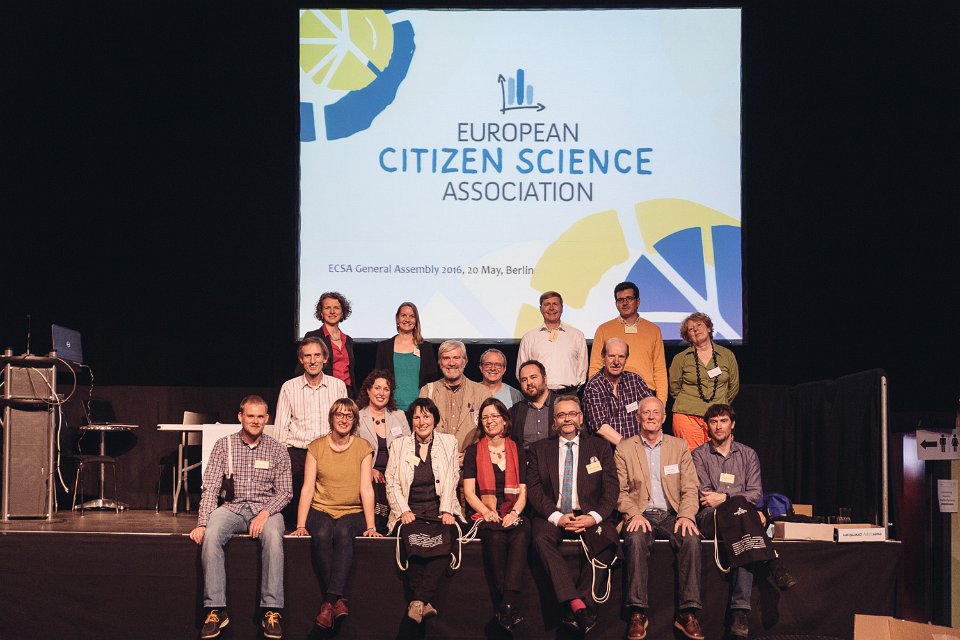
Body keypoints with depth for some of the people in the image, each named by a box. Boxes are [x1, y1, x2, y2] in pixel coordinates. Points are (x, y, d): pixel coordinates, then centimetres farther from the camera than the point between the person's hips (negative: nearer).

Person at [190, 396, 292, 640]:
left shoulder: (277, 450, 5)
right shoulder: (224, 445, 5)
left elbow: (285, 492, 2)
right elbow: (210, 487, -2)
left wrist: (265, 513, -17)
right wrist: (202, 523, -15)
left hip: (266, 508, -1)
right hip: (232, 507, 1)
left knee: (273, 537, -34)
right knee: (210, 536, -31)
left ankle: (272, 611, -29)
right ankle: (216, 610, -25)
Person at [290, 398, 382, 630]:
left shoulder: (363, 448, 5)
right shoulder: (316, 447, 6)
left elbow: (366, 488, -1)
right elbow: (307, 487, 1)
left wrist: (370, 526, -11)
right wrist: (300, 525, -9)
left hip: (352, 511, -1)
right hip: (321, 509, 1)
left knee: (343, 532, -34)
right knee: (322, 535, -33)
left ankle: (329, 602, -37)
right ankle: (339, 600, -29)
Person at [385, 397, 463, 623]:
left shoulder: (449, 442, 14)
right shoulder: (398, 445, 14)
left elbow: (451, 480, 5)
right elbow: (392, 484, 7)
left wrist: (446, 511, -10)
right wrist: (403, 511, -9)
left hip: (440, 510, 0)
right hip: (410, 511, 0)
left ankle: (418, 601, -35)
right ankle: (424, 603, -32)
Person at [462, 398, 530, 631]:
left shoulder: (517, 451, 17)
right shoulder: (474, 451, 13)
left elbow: (523, 492, 12)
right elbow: (469, 492, 6)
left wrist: (515, 512, -9)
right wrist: (486, 512, -12)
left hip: (513, 514, 1)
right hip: (485, 516, -1)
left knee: (521, 535, -35)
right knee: (496, 537, -35)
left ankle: (508, 605, -42)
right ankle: (510, 609, -34)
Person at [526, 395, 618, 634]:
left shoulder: (600, 448, 15)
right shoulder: (538, 449, 15)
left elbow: (611, 489, 5)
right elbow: (533, 489, 4)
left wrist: (594, 517, -14)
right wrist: (556, 516, -14)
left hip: (590, 517, 0)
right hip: (553, 516, 0)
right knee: (541, 538, -33)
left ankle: (577, 612, -32)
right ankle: (576, 604, -40)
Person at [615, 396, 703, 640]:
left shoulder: (679, 446, 13)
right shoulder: (624, 449, 10)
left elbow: (690, 488, 7)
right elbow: (620, 490, 4)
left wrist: (686, 515, -11)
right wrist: (634, 514, -14)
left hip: (672, 514, 1)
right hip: (641, 514, -1)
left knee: (692, 538, -31)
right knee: (636, 539, -35)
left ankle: (688, 613, -28)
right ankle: (638, 612, -32)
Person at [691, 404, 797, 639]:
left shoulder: (748, 454, 19)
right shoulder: (699, 455, 13)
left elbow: (756, 494, 8)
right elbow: (705, 496, 0)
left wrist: (724, 497, -7)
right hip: (710, 517, -2)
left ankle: (740, 609, -44)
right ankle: (774, 564, -42)